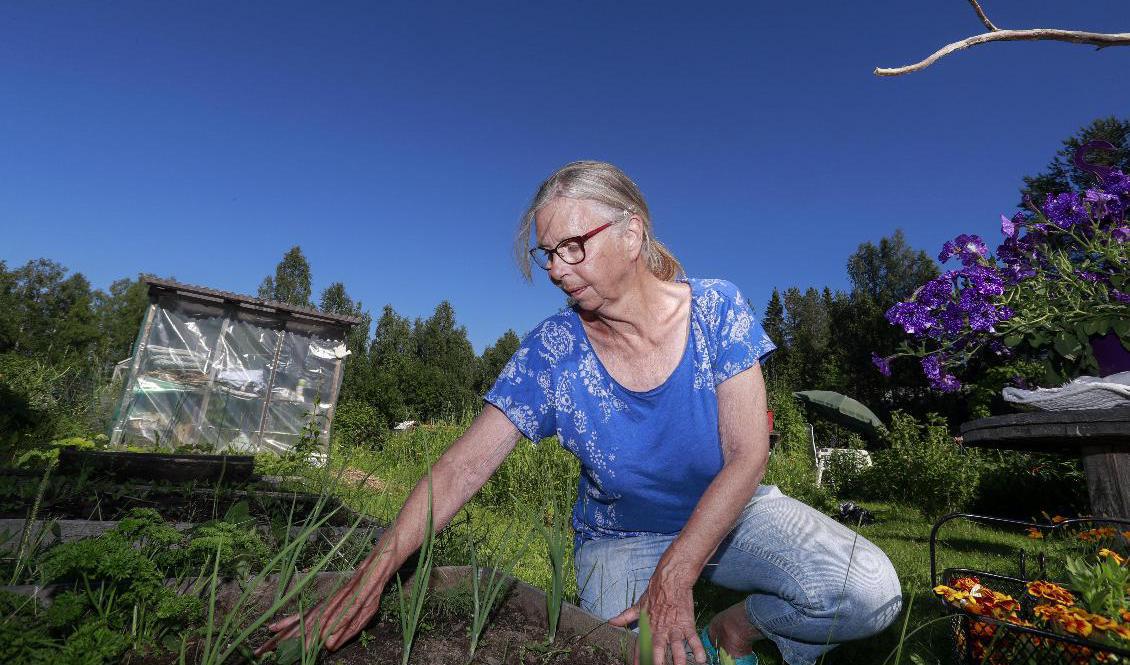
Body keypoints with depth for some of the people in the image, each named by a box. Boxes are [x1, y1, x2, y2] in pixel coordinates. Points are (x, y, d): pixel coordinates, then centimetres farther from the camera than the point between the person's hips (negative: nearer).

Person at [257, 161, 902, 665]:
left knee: (869, 589, -22)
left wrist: (673, 575, -24)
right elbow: (464, 466, -21)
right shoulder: (553, 351, -18)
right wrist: (374, 571, -33)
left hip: (733, 512, 1)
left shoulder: (716, 308, -18)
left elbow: (748, 455, -19)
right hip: (621, 541, 0)